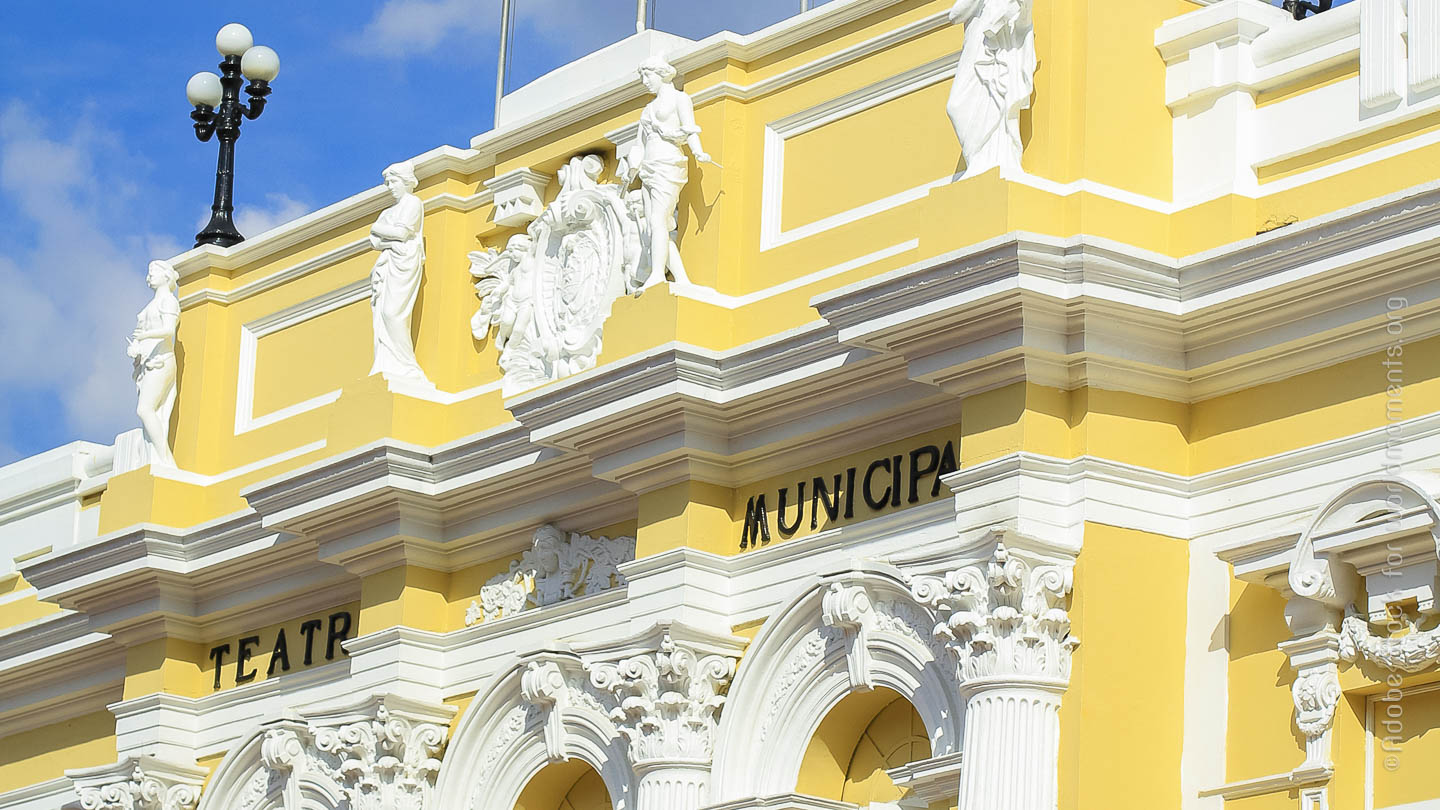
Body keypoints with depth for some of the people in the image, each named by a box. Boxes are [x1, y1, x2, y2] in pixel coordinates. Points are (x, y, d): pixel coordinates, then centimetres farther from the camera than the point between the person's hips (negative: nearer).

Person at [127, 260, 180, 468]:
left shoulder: (168, 300, 1)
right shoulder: (151, 306, 27)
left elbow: (169, 330, -15)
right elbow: (137, 336, 22)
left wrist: (145, 335, -32)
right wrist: (131, 348, 0)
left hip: (160, 362, -8)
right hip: (145, 364, 8)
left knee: (145, 410, -22)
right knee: (152, 416, -4)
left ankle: (165, 461, -26)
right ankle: (159, 463, -13)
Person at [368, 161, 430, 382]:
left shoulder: (413, 203, 5)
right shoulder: (389, 212, 28)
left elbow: (402, 232, -9)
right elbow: (374, 242, 16)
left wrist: (378, 229, 5)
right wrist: (393, 237, -3)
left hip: (403, 264, -8)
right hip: (386, 266, 8)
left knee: (392, 312, -22)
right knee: (382, 315, -8)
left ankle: (407, 370, -25)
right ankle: (386, 371, -18)